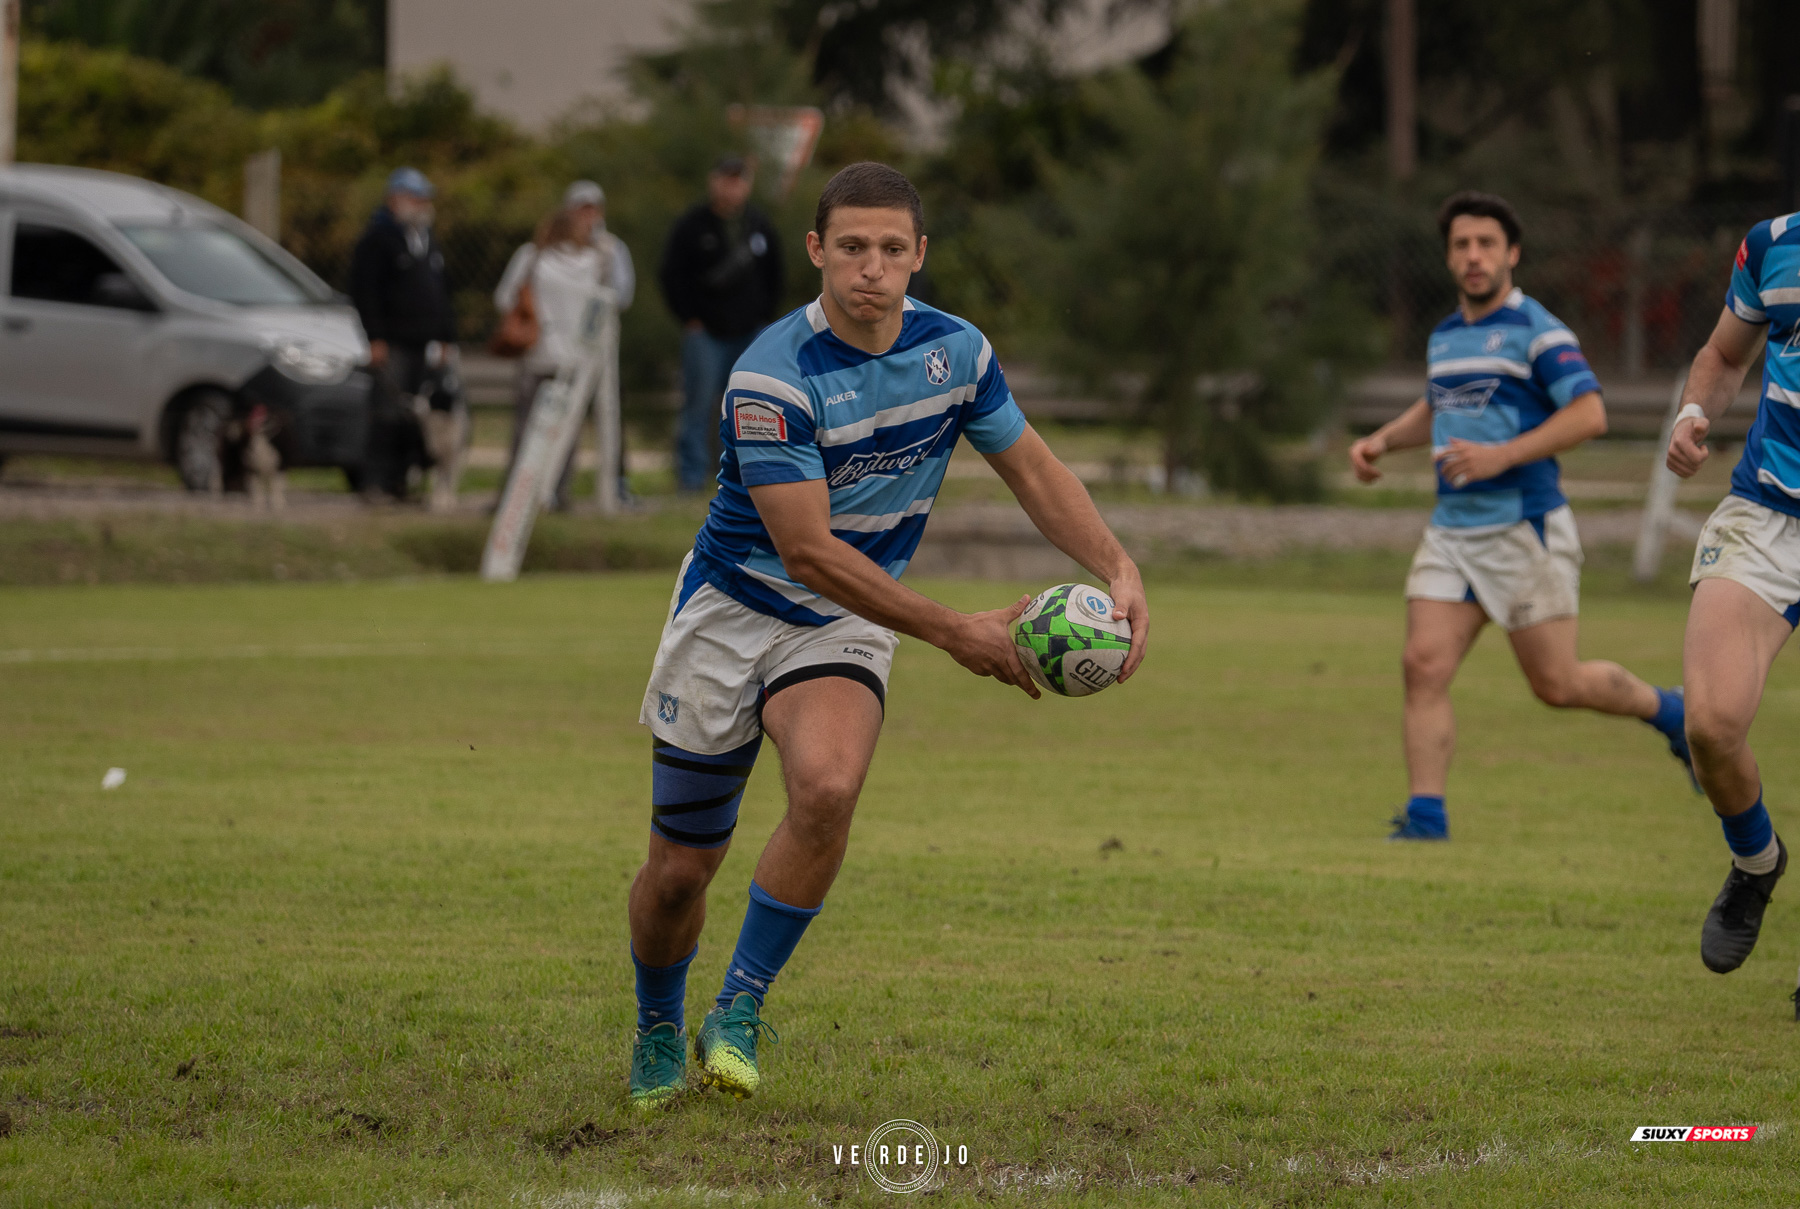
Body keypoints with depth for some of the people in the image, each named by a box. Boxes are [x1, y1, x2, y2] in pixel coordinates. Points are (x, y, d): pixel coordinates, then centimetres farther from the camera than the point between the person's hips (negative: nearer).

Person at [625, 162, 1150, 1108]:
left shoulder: (954, 350, -7)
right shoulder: (773, 375, -25)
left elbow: (1032, 470, 7)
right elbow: (808, 548, -25)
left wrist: (1119, 570, -9)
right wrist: (955, 633, -25)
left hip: (845, 627, 3)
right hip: (732, 611, -3)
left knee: (827, 788, -29)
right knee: (680, 868, 3)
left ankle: (738, 1016, -14)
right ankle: (657, 1032, 34)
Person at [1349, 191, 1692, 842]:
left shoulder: (1537, 331, -9)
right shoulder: (1445, 336, 15)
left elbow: (1590, 415, -18)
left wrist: (1501, 455, -23)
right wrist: (1381, 441, 17)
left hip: (1525, 526, -7)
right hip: (1452, 529, 7)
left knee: (1558, 684, 0)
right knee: (1424, 666, -9)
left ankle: (1668, 711, 26)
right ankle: (1425, 816, -9)